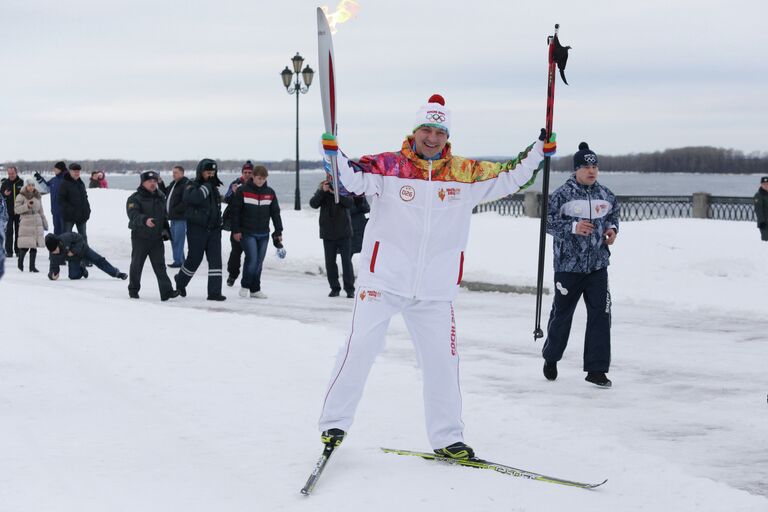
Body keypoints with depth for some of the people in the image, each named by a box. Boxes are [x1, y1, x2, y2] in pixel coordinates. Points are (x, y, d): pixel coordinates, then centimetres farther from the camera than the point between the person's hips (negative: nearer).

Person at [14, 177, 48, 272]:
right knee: (25, 246, -8)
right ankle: (20, 263, 15)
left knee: (34, 246, 3)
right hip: (25, 223, -5)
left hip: (37, 223, 5)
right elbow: (17, 209, -9)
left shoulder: (37, 196, 12)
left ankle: (32, 266, 9)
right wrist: (27, 206, -22)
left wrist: (45, 223, 20)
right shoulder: (21, 196, -3)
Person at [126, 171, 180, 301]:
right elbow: (133, 215, -28)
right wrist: (145, 220, -45)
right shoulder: (135, 198, -10)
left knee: (160, 265, -2)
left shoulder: (160, 197, 11)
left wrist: (166, 230, 20)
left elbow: (164, 216, 23)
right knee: (137, 264, 8)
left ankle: (166, 291, -9)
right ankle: (133, 290, 22)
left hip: (156, 238, 4)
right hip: (140, 238, -4)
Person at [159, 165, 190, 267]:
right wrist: (161, 183, 14)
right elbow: (165, 193, 29)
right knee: (173, 239, 13)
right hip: (173, 217, 10)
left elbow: (186, 202, -21)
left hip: (181, 217, -10)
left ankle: (178, 261, -5)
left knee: (178, 240, -9)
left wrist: (175, 210, -18)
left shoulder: (186, 184, -14)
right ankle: (179, 260, 20)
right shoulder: (173, 183, 17)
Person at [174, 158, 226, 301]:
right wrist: (207, 185, -21)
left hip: (213, 230, 6)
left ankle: (214, 292, -5)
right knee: (194, 259, 1)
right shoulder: (192, 187, -7)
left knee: (215, 260, -4)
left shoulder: (214, 189, 15)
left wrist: (219, 224, 22)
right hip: (197, 229, -6)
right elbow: (194, 198, -29)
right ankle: (180, 281, 28)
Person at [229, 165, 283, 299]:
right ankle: (245, 286, 4)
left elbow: (275, 213, 11)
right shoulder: (242, 190, -5)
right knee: (252, 259, -14)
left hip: (264, 234, 4)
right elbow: (235, 211, -5)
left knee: (259, 262, 5)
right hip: (247, 233, -4)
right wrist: (236, 231, -9)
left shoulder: (270, 192, 7)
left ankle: (255, 290, 14)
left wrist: (278, 231, 7)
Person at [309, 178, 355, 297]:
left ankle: (350, 289, 3)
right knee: (330, 262, 6)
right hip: (328, 233, 3)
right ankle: (335, 288, 15)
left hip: (344, 233, -2)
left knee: (346, 261, -3)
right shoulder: (321, 190, 4)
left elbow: (350, 203, -17)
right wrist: (323, 191, -24)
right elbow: (313, 204, -10)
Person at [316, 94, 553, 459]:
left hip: (435, 290, 3)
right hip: (382, 279, -3)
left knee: (442, 360, 7)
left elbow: (508, 178, 14)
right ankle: (334, 423, 11)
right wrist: (332, 150, -33)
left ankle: (447, 438, 20)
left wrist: (540, 150, 6)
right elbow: (351, 179, -15)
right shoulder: (389, 167, -4)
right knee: (360, 349, -4)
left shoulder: (465, 174, 7)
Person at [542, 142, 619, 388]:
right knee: (562, 313, 9)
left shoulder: (606, 195, 6)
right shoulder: (562, 195, -8)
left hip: (598, 265, 4)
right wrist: (573, 227, -23)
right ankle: (551, 357, 33)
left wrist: (613, 228, 2)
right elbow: (549, 222, -10)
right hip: (568, 265, -4)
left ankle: (596, 369, 4)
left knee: (600, 314, -3)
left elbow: (614, 213, 23)